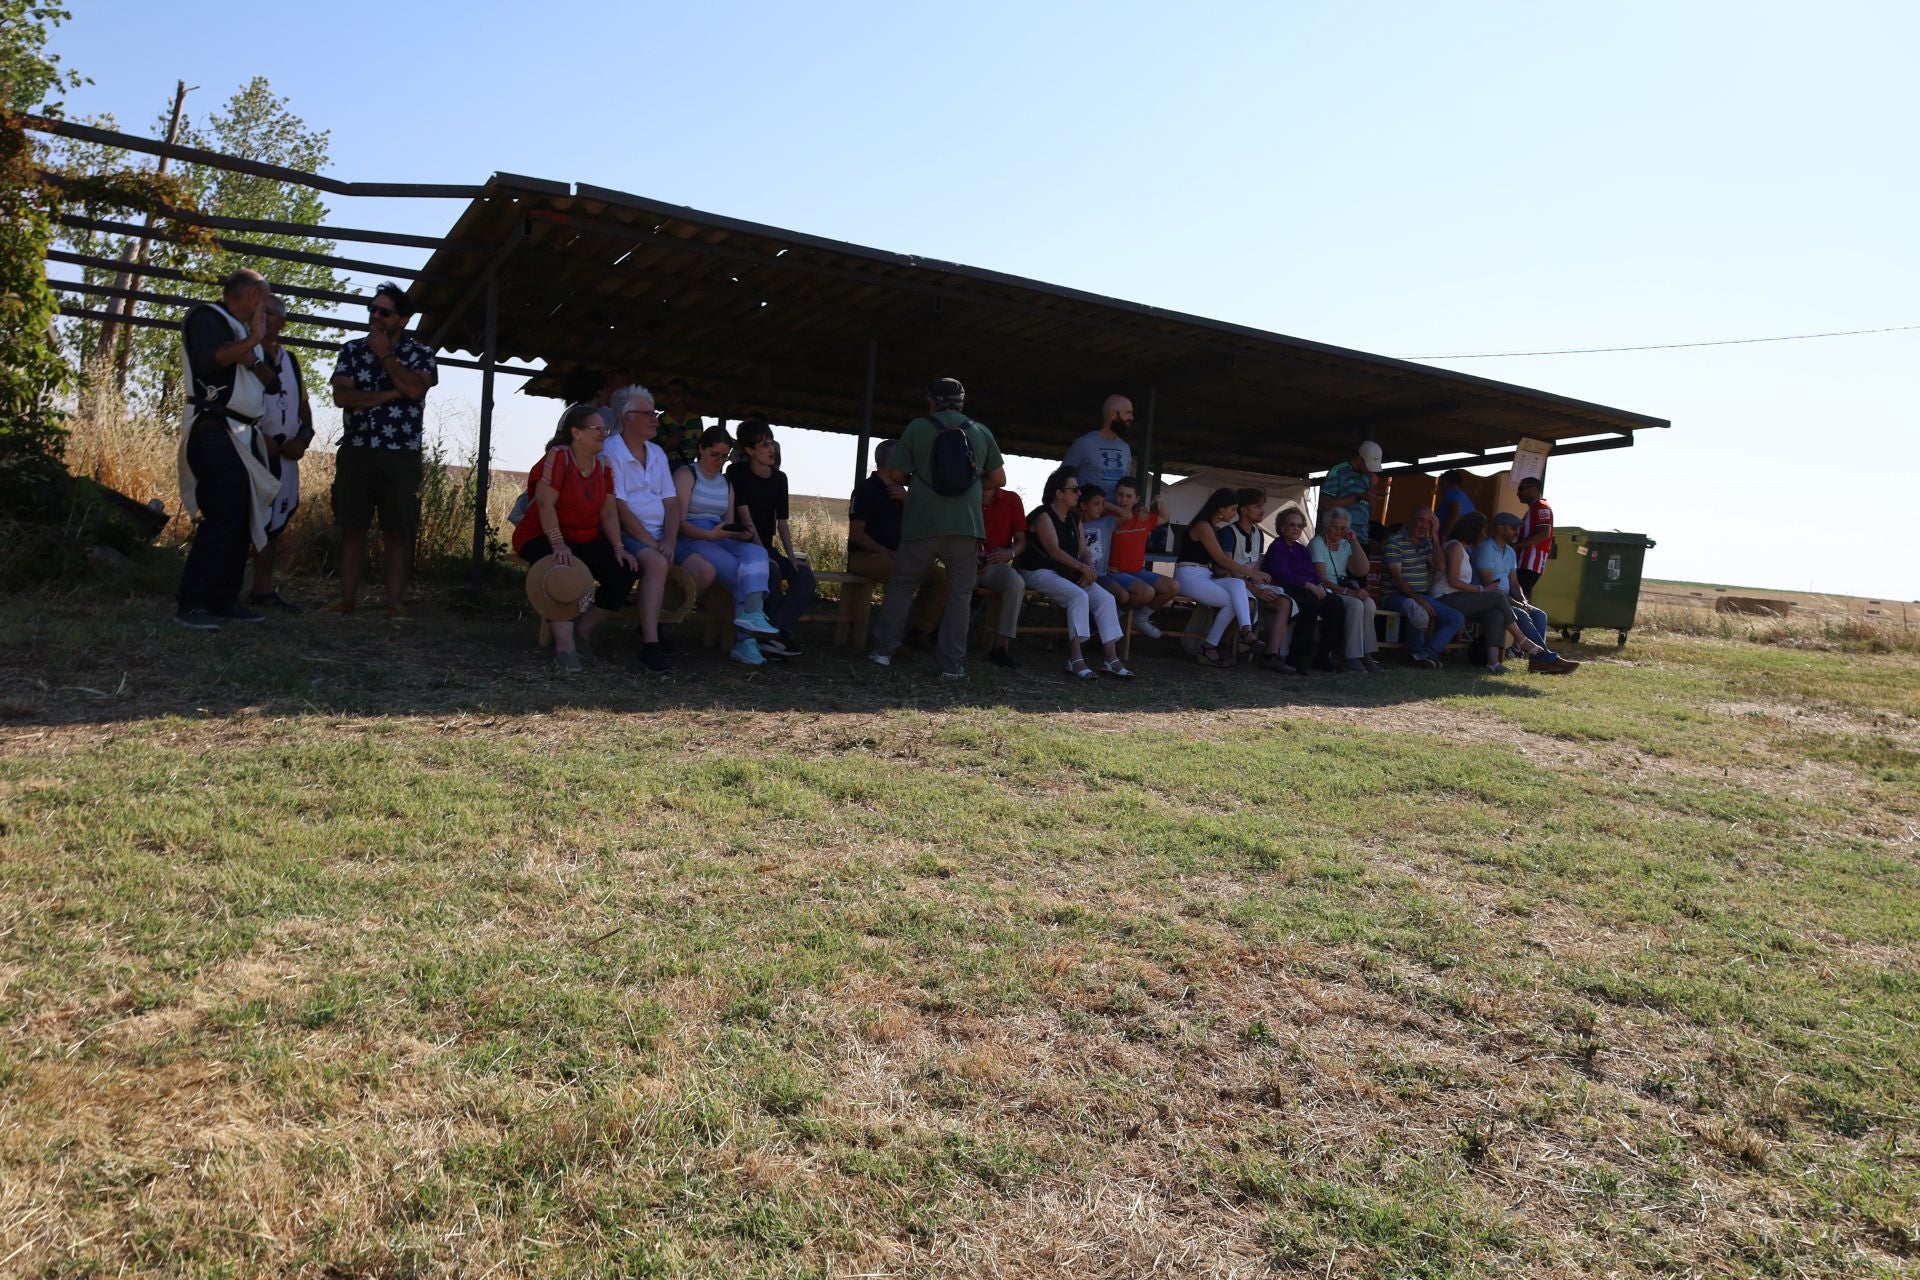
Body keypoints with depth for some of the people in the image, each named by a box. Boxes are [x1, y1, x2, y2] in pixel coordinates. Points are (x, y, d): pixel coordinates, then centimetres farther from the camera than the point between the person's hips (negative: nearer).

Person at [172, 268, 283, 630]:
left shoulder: (243, 330, 23)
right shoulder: (209, 316, -1)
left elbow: (273, 384, 12)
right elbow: (204, 360, -20)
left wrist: (251, 357, -6)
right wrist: (251, 342, -18)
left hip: (241, 436, 9)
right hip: (214, 433, -9)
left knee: (242, 519, 5)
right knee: (221, 517, -15)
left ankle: (223, 600, 10)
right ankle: (189, 603, -12)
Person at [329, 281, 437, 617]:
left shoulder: (420, 352, 5)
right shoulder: (352, 349, 10)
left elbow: (414, 390, -15)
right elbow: (341, 397, -3)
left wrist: (385, 353, -5)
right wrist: (390, 394, -10)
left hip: (401, 456, -2)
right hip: (356, 452, 2)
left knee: (398, 532, -2)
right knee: (352, 528, 3)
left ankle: (394, 602, 3)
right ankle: (348, 599, 9)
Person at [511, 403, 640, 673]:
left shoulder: (603, 466, 6)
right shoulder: (558, 457, -15)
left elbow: (609, 512, 3)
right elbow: (545, 504, -22)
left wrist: (618, 547, -10)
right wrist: (558, 544, -32)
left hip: (586, 539, 7)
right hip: (543, 536, -7)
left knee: (624, 573, -14)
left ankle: (581, 630, 2)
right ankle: (564, 644, -30)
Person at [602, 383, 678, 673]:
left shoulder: (657, 453, 16)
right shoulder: (610, 451, -6)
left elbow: (672, 503, 8)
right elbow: (619, 508, -13)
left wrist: (668, 543, -10)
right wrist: (652, 546, -18)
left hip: (659, 534, 7)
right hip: (627, 533, -7)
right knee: (657, 563, -35)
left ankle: (656, 620, 7)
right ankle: (650, 644, -34)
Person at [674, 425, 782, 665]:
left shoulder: (726, 483, 22)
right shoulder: (686, 475, 1)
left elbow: (729, 523, 15)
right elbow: (679, 522, -9)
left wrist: (740, 533, -9)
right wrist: (709, 534, -26)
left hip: (719, 540, 5)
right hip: (689, 540, -5)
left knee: (756, 553, -28)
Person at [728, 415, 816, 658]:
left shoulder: (779, 478, 9)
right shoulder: (737, 473, -5)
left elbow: (782, 523, 6)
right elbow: (745, 517, -14)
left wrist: (791, 556, -9)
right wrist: (763, 554, -23)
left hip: (767, 547, 6)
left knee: (805, 575, -19)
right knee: (772, 571, -34)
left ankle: (771, 634, -30)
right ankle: (776, 633, -22)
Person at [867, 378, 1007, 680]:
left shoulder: (918, 427, 2)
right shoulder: (981, 432, 8)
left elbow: (895, 474, 1)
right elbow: (999, 479, 11)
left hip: (924, 524, -1)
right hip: (966, 526, 1)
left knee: (901, 585, 13)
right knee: (960, 594, 6)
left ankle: (883, 649, 15)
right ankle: (952, 664, 4)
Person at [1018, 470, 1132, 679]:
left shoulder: (1074, 519, 15)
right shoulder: (1043, 515, -9)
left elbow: (1084, 551, 9)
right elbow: (1054, 550, -20)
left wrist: (1089, 568, -13)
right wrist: (1081, 567, -28)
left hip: (1069, 573, 8)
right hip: (1040, 572, -8)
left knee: (1106, 598, -12)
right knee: (1079, 597, -32)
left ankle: (1111, 658, -15)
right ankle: (1075, 658, -34)